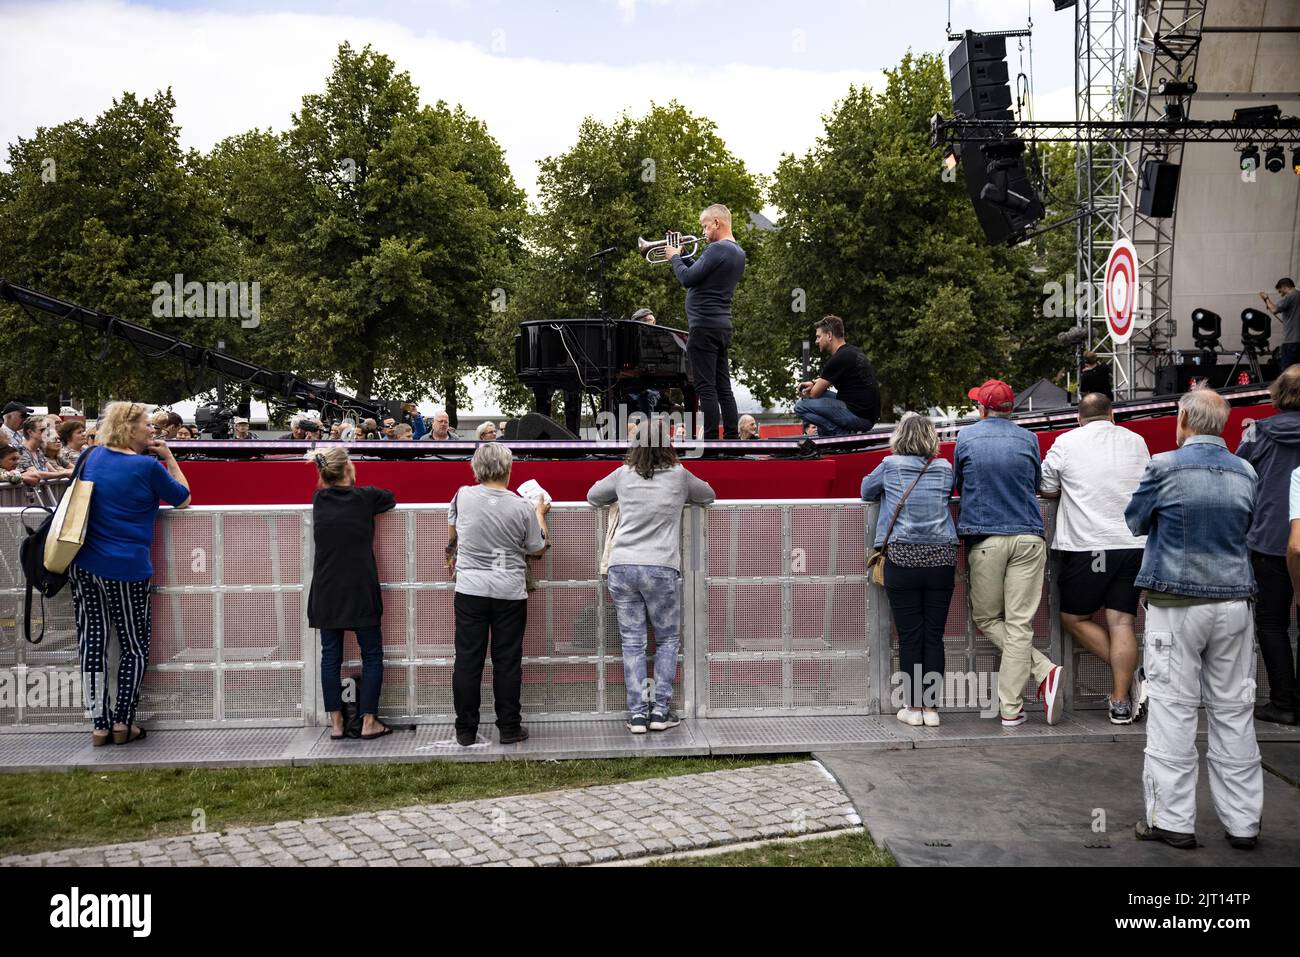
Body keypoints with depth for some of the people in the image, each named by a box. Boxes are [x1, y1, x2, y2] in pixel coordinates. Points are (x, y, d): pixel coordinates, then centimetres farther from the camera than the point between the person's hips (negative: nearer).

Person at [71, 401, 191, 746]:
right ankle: (123, 723, 10)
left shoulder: (92, 456, 7)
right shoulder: (148, 466, -11)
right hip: (126, 570, -5)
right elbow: (183, 500, 2)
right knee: (135, 647, 9)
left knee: (91, 643, 7)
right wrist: (168, 458, 4)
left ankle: (100, 724, 10)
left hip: (83, 565, 5)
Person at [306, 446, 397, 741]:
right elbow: (391, 499, 14)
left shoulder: (319, 500, 2)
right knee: (372, 655, 6)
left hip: (326, 592, 3)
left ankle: (335, 723, 10)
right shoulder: (365, 497, -6)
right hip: (360, 591, -3)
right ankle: (369, 722, 5)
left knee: (330, 656, 7)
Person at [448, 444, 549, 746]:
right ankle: (509, 728, 14)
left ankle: (465, 730, 12)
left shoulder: (463, 496, -4)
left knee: (468, 661, 6)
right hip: (510, 593, -1)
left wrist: (451, 556, 38)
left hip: (470, 590, 1)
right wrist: (540, 514, 22)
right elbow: (537, 548, 6)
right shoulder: (522, 508, -8)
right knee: (507, 661, 8)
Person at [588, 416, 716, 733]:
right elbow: (708, 496, 21)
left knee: (632, 642, 6)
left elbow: (593, 496, 24)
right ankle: (660, 710, 8)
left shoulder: (624, 474, 7)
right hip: (660, 568, -2)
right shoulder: (678, 475, 2)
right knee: (668, 640, 12)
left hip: (621, 567, 2)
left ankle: (637, 713, 6)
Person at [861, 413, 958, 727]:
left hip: (902, 558, -2)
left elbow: (866, 492, 16)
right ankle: (931, 707, 9)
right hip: (941, 559, 2)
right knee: (934, 636, 5)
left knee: (909, 636, 2)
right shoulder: (945, 469, 7)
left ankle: (913, 707, 8)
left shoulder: (890, 465, 2)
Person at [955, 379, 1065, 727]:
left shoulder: (966, 437, 2)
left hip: (984, 539, -2)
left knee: (987, 618, 11)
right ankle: (1010, 708, -2)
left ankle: (1044, 671, -4)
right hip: (1028, 539, 2)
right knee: (1019, 623, 1)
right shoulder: (1028, 439, 6)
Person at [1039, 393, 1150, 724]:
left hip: (1087, 546, -3)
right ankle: (1121, 702, 0)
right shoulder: (1136, 441, 11)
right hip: (1134, 544, 3)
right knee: (1121, 622, 3)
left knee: (1073, 618, 11)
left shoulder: (1066, 443, 0)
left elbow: (1046, 489, 10)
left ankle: (1127, 675, 3)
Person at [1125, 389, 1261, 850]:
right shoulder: (1244, 472, 5)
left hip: (1177, 605, -4)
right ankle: (1242, 821, 14)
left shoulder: (1165, 466, -8)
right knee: (1234, 711, 8)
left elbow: (1135, 520, 5)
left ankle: (1172, 820, 4)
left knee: (1173, 709, 1)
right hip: (1234, 603, 4)